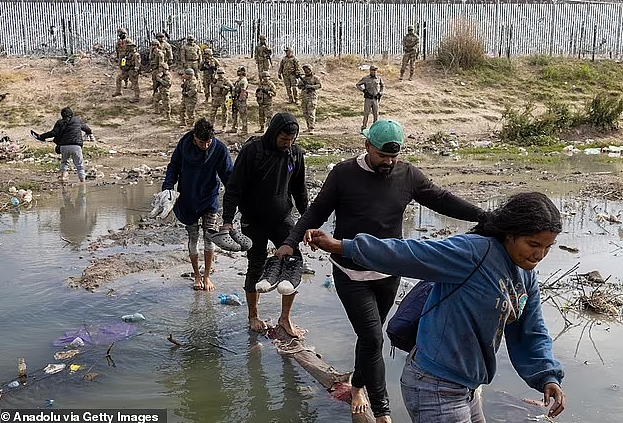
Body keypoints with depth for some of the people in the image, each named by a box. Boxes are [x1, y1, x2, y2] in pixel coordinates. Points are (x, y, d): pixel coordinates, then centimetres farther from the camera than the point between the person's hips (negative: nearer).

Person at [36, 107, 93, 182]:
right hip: (76, 146, -1)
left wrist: (41, 136, 4)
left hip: (63, 146, 1)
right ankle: (82, 180, 2)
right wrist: (90, 133, 49)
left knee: (64, 162, 27)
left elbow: (54, 133, -3)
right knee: (79, 165, 7)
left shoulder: (60, 122, 8)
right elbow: (86, 127, 28)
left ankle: (63, 175, 13)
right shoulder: (78, 120, 13)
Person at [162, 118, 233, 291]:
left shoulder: (220, 149, -16)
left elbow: (229, 175, -8)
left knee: (209, 238, -1)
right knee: (192, 239, 6)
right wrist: (168, 187, -12)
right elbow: (174, 166, 2)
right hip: (188, 200, 1)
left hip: (209, 199, -1)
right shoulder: (184, 144, -12)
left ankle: (207, 276, 16)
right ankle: (197, 275, 23)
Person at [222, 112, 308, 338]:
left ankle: (285, 317, 11)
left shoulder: (295, 153, 0)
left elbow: (299, 190, 13)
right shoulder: (252, 150, -14)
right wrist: (228, 220, -19)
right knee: (256, 269, 6)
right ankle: (253, 316, 26)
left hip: (282, 219, 4)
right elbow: (234, 188, -12)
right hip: (254, 222, -3)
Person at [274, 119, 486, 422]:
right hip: (351, 275, -4)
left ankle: (358, 386, 41)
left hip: (389, 274, 4)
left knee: (370, 336, 17)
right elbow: (317, 212, -4)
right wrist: (291, 242, -15)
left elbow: (442, 200, 6)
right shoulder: (344, 174, -9)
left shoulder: (408, 175, 0)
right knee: (372, 338, -8)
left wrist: (484, 216, 1)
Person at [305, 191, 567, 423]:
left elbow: (531, 335, 12)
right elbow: (404, 254, -25)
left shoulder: (526, 279, 6)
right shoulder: (473, 252, -22)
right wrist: (341, 247, -26)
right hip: (435, 388, -9)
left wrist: (547, 377, -2)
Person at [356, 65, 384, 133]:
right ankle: (364, 128, 7)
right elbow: (358, 85, 6)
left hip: (375, 99, 2)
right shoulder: (365, 78, -4)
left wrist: (380, 93, 7)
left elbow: (382, 86, 20)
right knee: (366, 114, -1)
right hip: (368, 99, -2)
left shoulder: (378, 78, 4)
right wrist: (364, 90, -6)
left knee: (376, 114, 2)